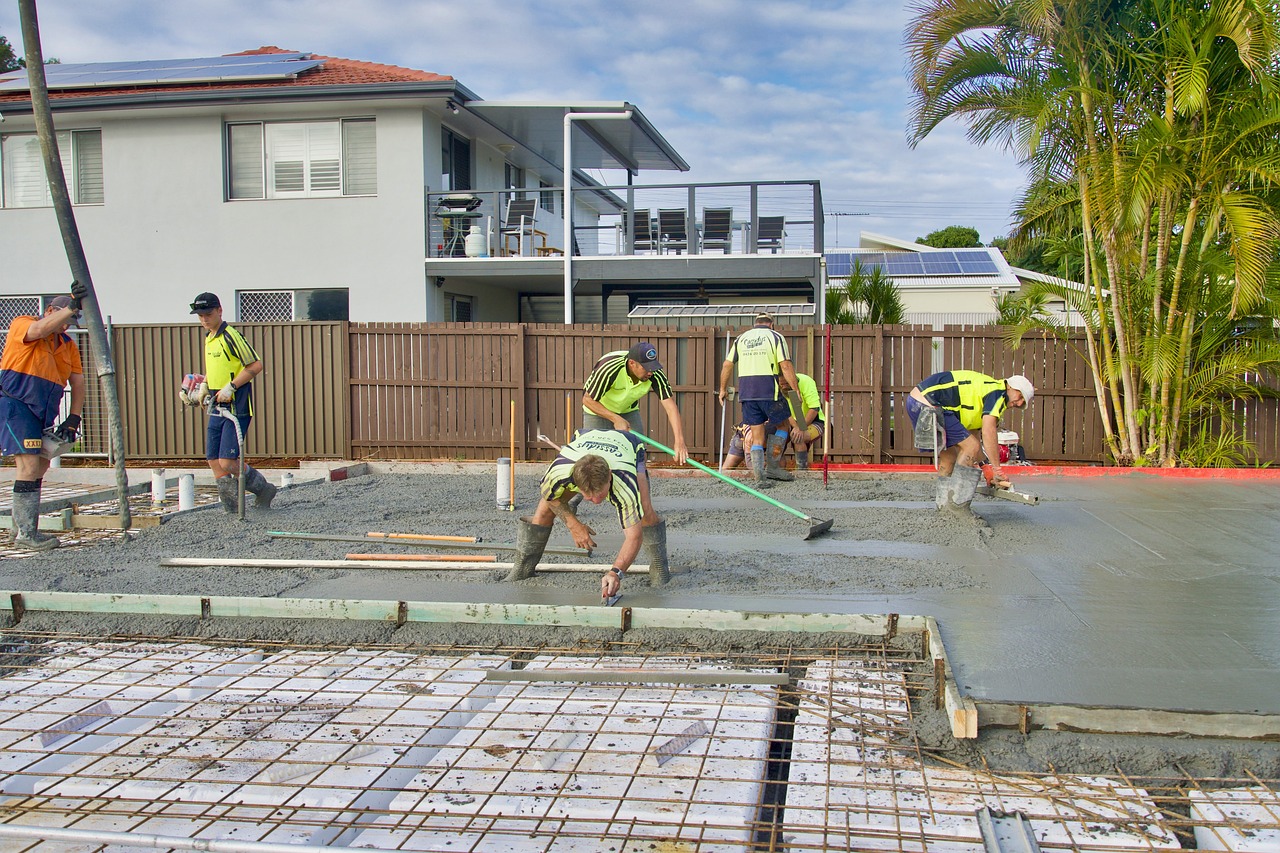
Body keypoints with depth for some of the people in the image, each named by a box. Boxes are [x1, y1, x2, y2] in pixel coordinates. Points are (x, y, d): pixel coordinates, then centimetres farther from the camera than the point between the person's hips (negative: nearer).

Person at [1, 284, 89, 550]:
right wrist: (71, 307, -30)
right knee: (29, 466, -14)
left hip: (43, 415, 8)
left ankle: (22, 526, 27)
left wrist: (73, 419, 1)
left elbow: (78, 382, 11)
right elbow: (38, 331, -28)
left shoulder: (68, 344, 14)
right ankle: (26, 534, -11)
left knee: (40, 467, 14)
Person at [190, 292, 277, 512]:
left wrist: (231, 387, -18)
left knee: (228, 462, -12)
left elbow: (256, 365, -18)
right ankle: (232, 509, 13)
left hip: (236, 408, -9)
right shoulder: (209, 338, 16)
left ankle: (264, 489, 10)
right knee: (214, 461, 5)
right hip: (217, 408, 9)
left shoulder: (231, 336, -13)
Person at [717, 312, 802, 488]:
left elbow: (727, 365, 15)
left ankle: (759, 477, 0)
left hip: (746, 392, 4)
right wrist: (796, 390, -3)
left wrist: (723, 389, 25)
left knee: (757, 436, 8)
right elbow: (786, 366, -6)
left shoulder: (741, 338, 17)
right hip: (768, 390, -4)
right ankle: (773, 468, 14)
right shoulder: (775, 337, 5)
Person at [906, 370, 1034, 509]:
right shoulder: (998, 392, -5)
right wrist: (998, 470, -14)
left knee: (949, 455, 17)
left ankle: (944, 507, 20)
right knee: (971, 445, -8)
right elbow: (988, 431, -17)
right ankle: (957, 506, -8)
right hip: (929, 403, -10)